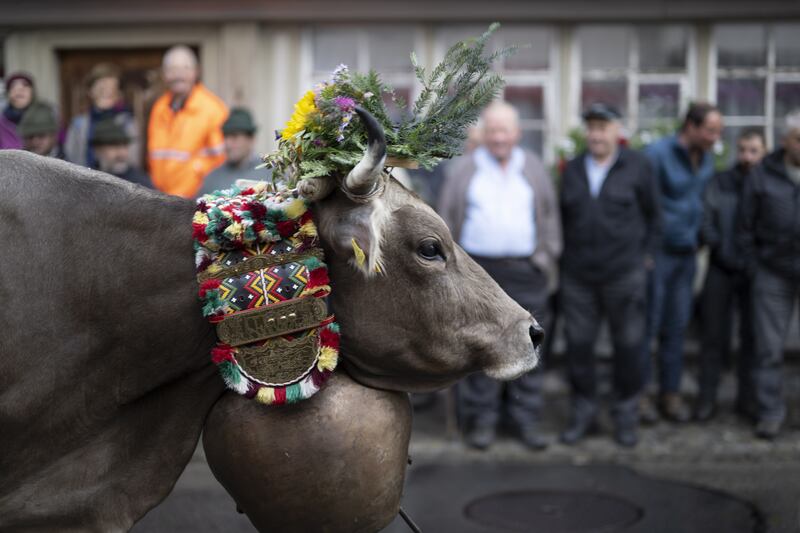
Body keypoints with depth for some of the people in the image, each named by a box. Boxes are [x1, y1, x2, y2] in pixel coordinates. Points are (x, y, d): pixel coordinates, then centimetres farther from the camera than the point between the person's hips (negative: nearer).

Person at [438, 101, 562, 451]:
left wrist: (548, 257, 8)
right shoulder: (463, 170, 6)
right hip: (478, 271, -1)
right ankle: (482, 419, 10)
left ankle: (527, 419, 14)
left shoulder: (534, 169, 12)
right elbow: (447, 220, 7)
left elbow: (549, 215, 16)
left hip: (525, 272, 2)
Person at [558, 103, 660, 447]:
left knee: (627, 346, 4)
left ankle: (626, 415, 18)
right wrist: (564, 257, 11)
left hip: (624, 273, -3)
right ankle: (583, 411, 19)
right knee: (578, 344, 5)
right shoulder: (573, 169, 9)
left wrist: (646, 255, 0)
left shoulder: (636, 167, -1)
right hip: (578, 276, 3)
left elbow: (652, 213, 4)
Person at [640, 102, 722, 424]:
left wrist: (700, 238, 11)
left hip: (687, 253, 6)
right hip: (657, 252, -6)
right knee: (647, 325, -1)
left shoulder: (707, 159, 9)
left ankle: (670, 392, 19)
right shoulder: (657, 154, -12)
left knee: (676, 327, 10)